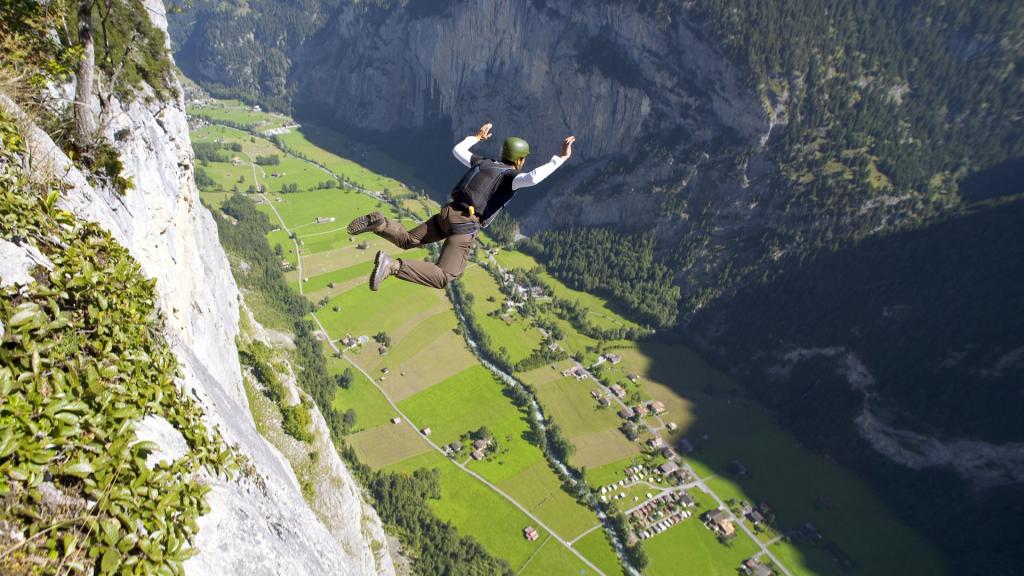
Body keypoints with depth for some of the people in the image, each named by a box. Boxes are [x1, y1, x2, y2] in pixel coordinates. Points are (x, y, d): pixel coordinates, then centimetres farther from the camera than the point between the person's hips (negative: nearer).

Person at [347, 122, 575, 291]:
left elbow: (457, 150, 33)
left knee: (406, 241, 24)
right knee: (442, 278, -9)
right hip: (465, 226, -7)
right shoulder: (512, 175, -3)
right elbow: (533, 178, -26)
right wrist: (561, 158, -18)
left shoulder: (483, 163, 18)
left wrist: (476, 137, 47)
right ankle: (393, 266, -27)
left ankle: (380, 224, -7)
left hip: (447, 213, 7)